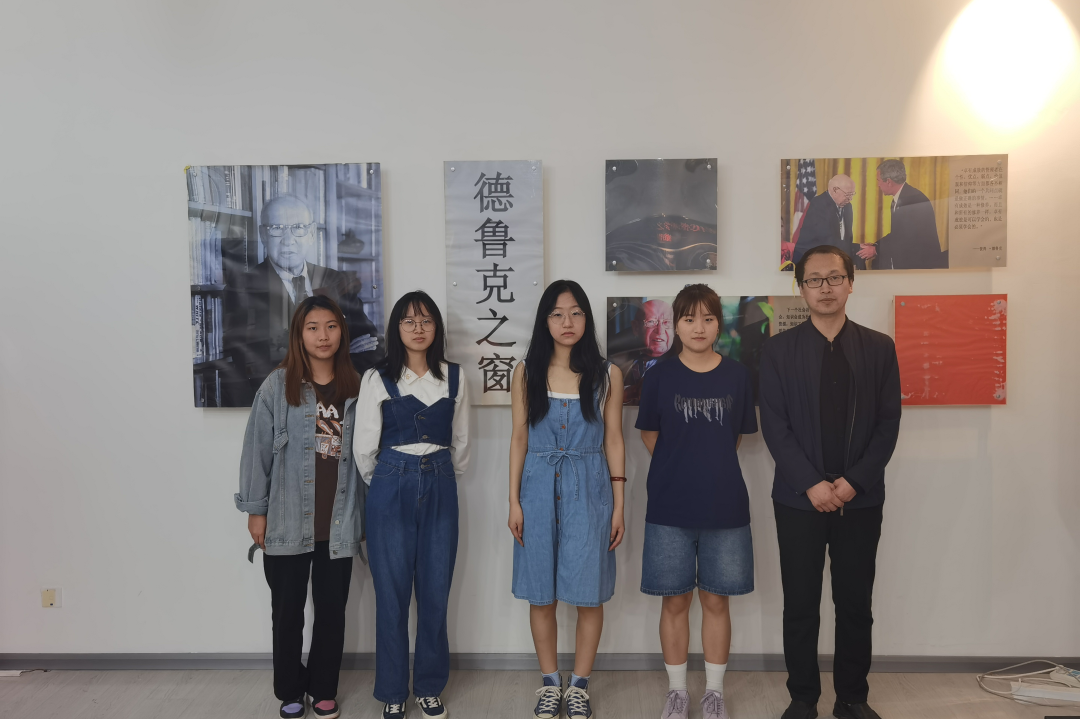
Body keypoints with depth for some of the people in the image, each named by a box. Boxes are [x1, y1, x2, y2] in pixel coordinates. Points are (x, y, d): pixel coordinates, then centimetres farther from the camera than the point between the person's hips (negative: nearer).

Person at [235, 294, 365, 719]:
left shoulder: (355, 388, 3)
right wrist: (255, 510, -4)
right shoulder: (278, 385, -4)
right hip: (288, 521, -2)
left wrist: (367, 514, 5)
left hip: (339, 523, 2)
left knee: (332, 609, 12)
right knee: (287, 610, 12)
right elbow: (257, 449, -3)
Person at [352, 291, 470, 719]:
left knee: (435, 593, 6)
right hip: (391, 492, -2)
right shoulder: (377, 379, -2)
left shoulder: (454, 378, 5)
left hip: (440, 490, 2)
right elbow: (364, 448, 2)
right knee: (392, 594, 4)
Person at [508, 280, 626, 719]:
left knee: (589, 592, 4)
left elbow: (613, 441, 2)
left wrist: (618, 505, 0)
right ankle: (549, 683, 25)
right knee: (540, 593, 7)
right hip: (539, 486, 1)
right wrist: (514, 500, 0)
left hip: (589, 488, -1)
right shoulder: (527, 372, 3)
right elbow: (519, 439, 4)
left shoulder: (607, 375, 1)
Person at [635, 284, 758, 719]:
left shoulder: (736, 376, 1)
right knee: (675, 601, 8)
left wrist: (710, 464, 7)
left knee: (716, 600, 10)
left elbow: (739, 435, 11)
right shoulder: (661, 375, -2)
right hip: (670, 507, -1)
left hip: (725, 507, 1)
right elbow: (649, 435, 8)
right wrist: (680, 467, 8)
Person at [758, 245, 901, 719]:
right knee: (800, 605, 6)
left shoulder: (878, 348, 5)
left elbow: (888, 423, 1)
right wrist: (811, 484, -12)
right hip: (799, 499, -1)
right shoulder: (779, 349, 1)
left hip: (861, 499, 1)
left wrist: (853, 481, -10)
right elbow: (774, 425, -4)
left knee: (856, 604, 9)